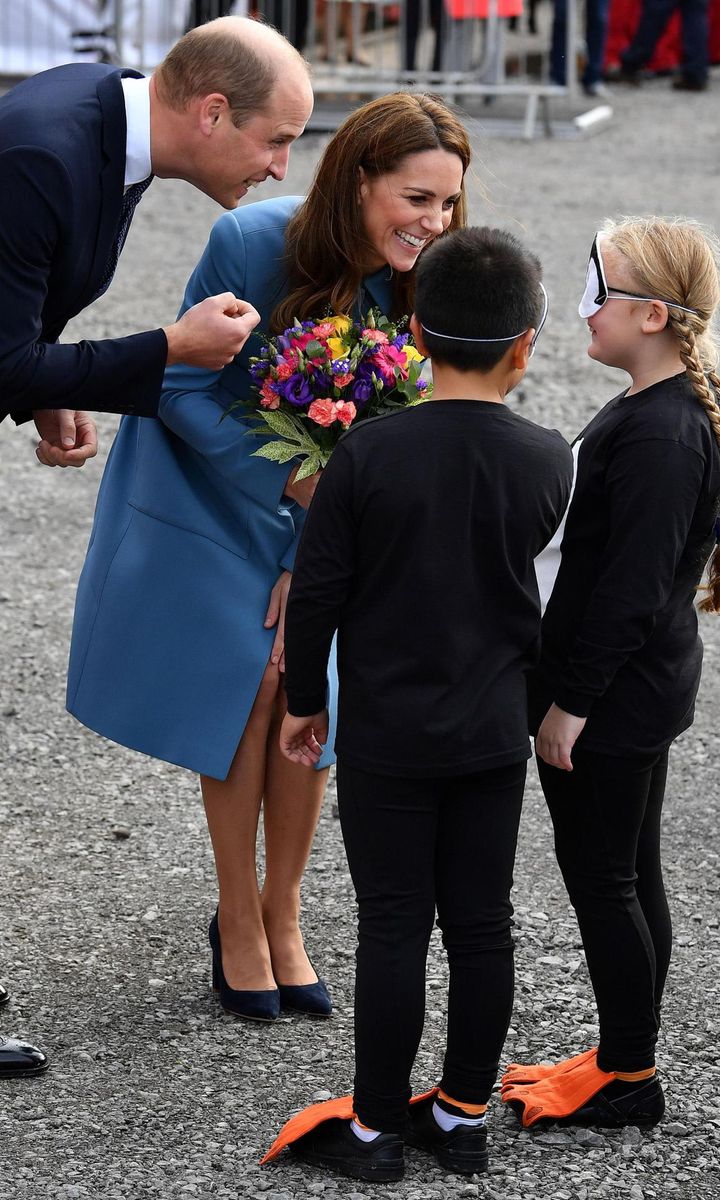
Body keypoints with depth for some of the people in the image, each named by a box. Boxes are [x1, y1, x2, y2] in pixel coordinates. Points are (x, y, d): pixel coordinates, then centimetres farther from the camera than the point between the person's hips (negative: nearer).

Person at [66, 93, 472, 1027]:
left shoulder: (416, 282, -16)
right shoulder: (250, 244, -27)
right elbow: (185, 391, -18)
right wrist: (294, 479, -27)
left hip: (324, 504, 3)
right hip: (212, 485, -3)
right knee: (250, 682, -8)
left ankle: (282, 918, 14)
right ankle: (238, 920, 9)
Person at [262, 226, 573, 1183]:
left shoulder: (369, 452, -15)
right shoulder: (547, 463, -8)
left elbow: (317, 591, -9)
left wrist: (306, 699, 5)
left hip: (387, 734, -2)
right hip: (495, 734, 2)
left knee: (393, 927, 4)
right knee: (481, 923, 11)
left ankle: (376, 1127, 11)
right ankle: (465, 1114, 21)